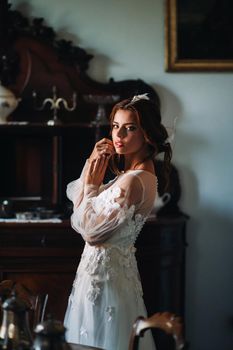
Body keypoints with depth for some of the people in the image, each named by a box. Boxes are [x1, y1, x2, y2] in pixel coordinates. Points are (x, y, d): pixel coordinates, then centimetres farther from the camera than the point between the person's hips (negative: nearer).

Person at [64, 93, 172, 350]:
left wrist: (92, 183, -14)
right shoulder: (129, 172, 7)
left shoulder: (134, 181, -24)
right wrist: (91, 165, -4)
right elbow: (73, 195, 11)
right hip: (112, 265, 10)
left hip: (105, 269, -10)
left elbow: (90, 231, -21)